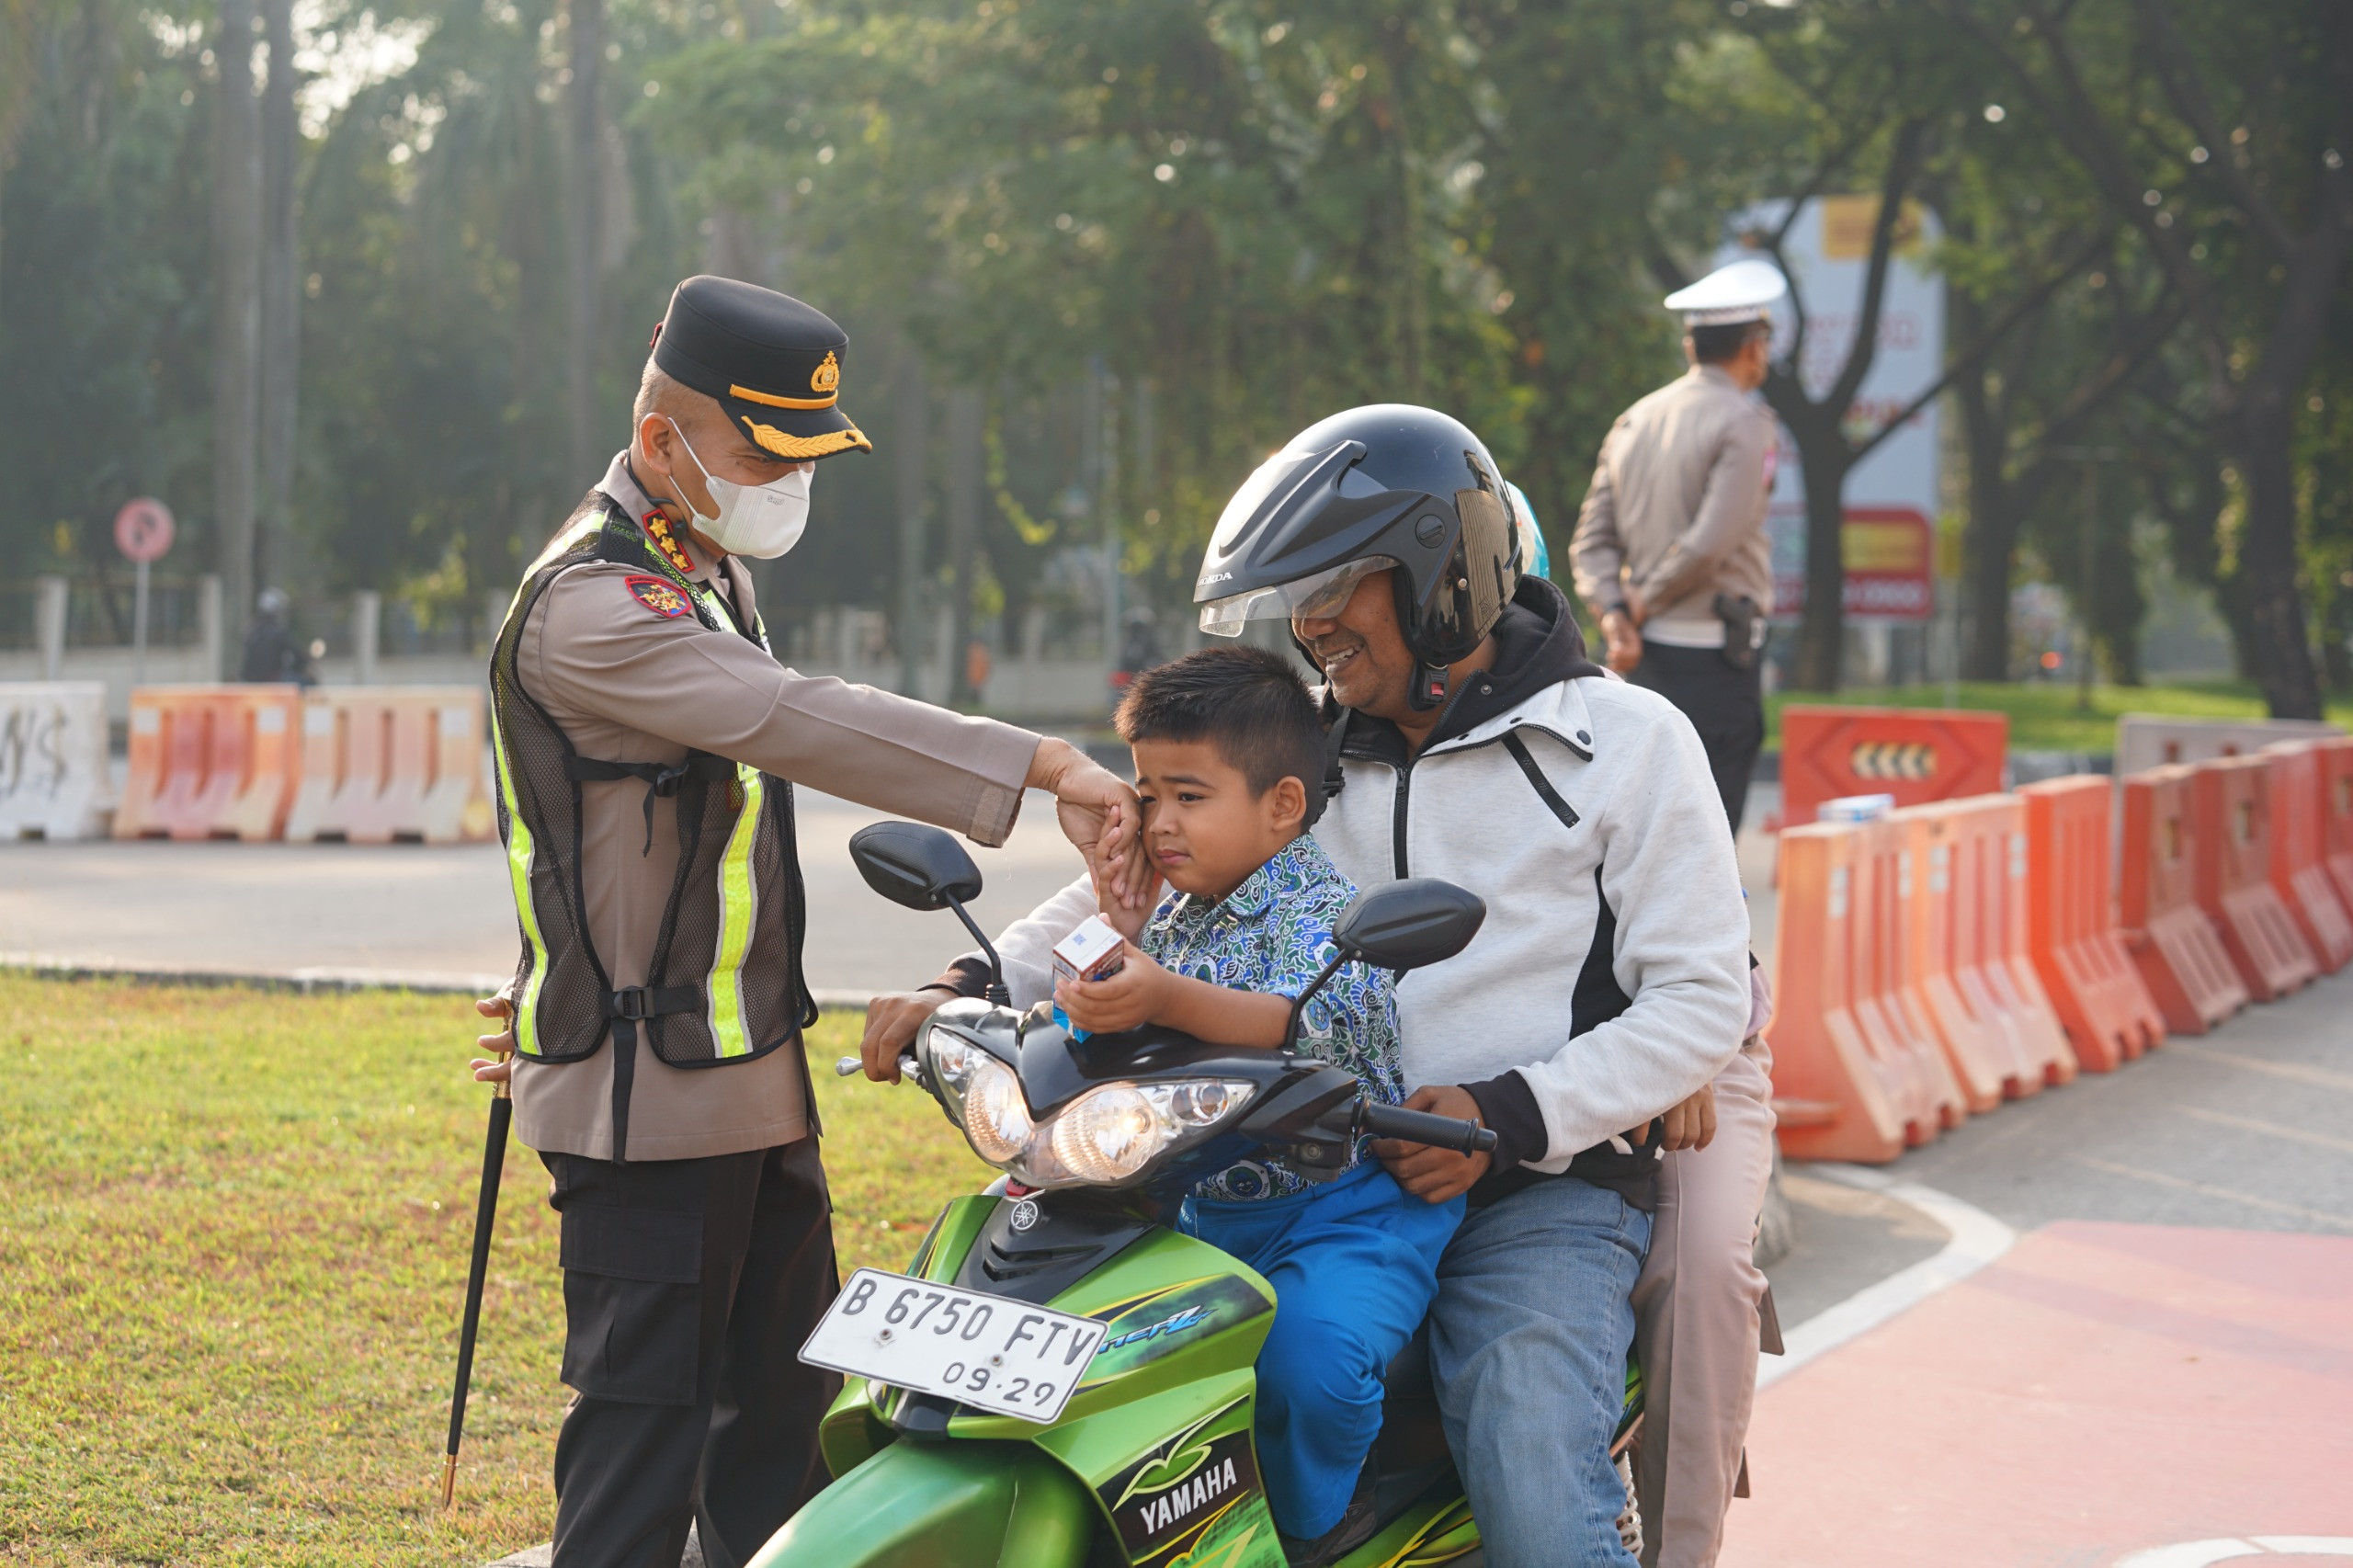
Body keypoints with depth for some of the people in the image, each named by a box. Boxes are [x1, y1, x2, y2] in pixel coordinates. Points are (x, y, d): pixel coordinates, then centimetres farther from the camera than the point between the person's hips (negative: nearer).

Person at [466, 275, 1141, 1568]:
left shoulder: (703, 574, 15)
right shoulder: (590, 606, -19)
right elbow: (805, 723, -32)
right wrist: (1042, 770, -37)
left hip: (748, 1072, 10)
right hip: (649, 1092, -10)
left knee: (784, 1391, 15)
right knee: (648, 1415, -7)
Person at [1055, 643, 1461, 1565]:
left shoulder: (1320, 910, -14)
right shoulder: (1175, 916, 12)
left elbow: (1323, 1022, -36)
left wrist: (1169, 999, -48)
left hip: (1339, 1210, -8)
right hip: (1201, 1208, 9)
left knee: (1312, 1347, -33)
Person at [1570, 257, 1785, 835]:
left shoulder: (1636, 420, 12)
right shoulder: (1743, 423, -10)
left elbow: (1591, 541, 7)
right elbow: (1712, 542, -19)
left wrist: (1614, 613, -4)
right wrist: (1647, 601, -5)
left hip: (1648, 655, 7)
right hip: (1714, 654, -7)